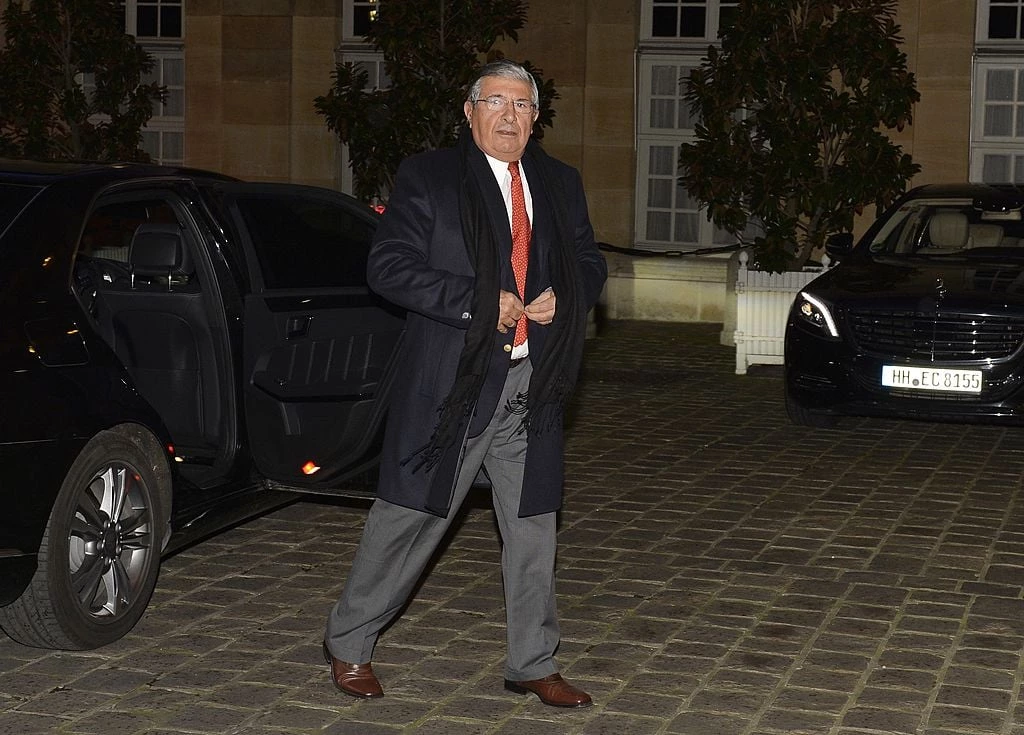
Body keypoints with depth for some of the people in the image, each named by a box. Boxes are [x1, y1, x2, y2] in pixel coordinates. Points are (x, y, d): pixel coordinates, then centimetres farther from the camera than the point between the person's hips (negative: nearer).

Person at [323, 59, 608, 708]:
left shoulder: (560, 185, 13)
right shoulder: (427, 178, -2)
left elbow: (591, 261, 20)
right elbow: (388, 266, -9)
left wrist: (561, 298, -3)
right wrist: (479, 302, -17)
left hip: (531, 386, 5)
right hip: (452, 383, -4)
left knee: (533, 529, 10)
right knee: (410, 518, 3)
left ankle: (533, 665, 24)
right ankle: (349, 644, 21)